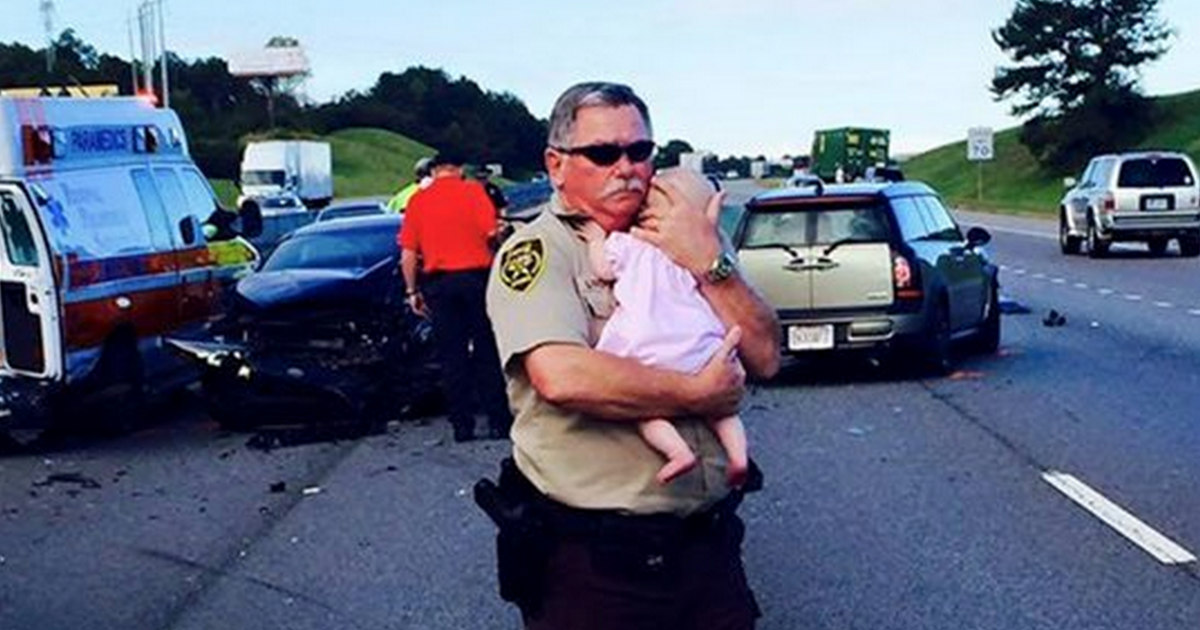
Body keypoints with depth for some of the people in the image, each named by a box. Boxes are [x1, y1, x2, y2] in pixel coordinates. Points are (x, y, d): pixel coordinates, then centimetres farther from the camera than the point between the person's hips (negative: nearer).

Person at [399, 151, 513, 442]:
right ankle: (499, 421, 6)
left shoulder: (417, 200, 5)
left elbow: (408, 253, 1)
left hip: (438, 282, 2)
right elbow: (492, 232, -11)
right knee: (487, 352, 6)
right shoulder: (473, 191, -1)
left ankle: (462, 425, 8)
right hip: (475, 276, -2)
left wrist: (412, 291, 8)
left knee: (451, 356, 7)